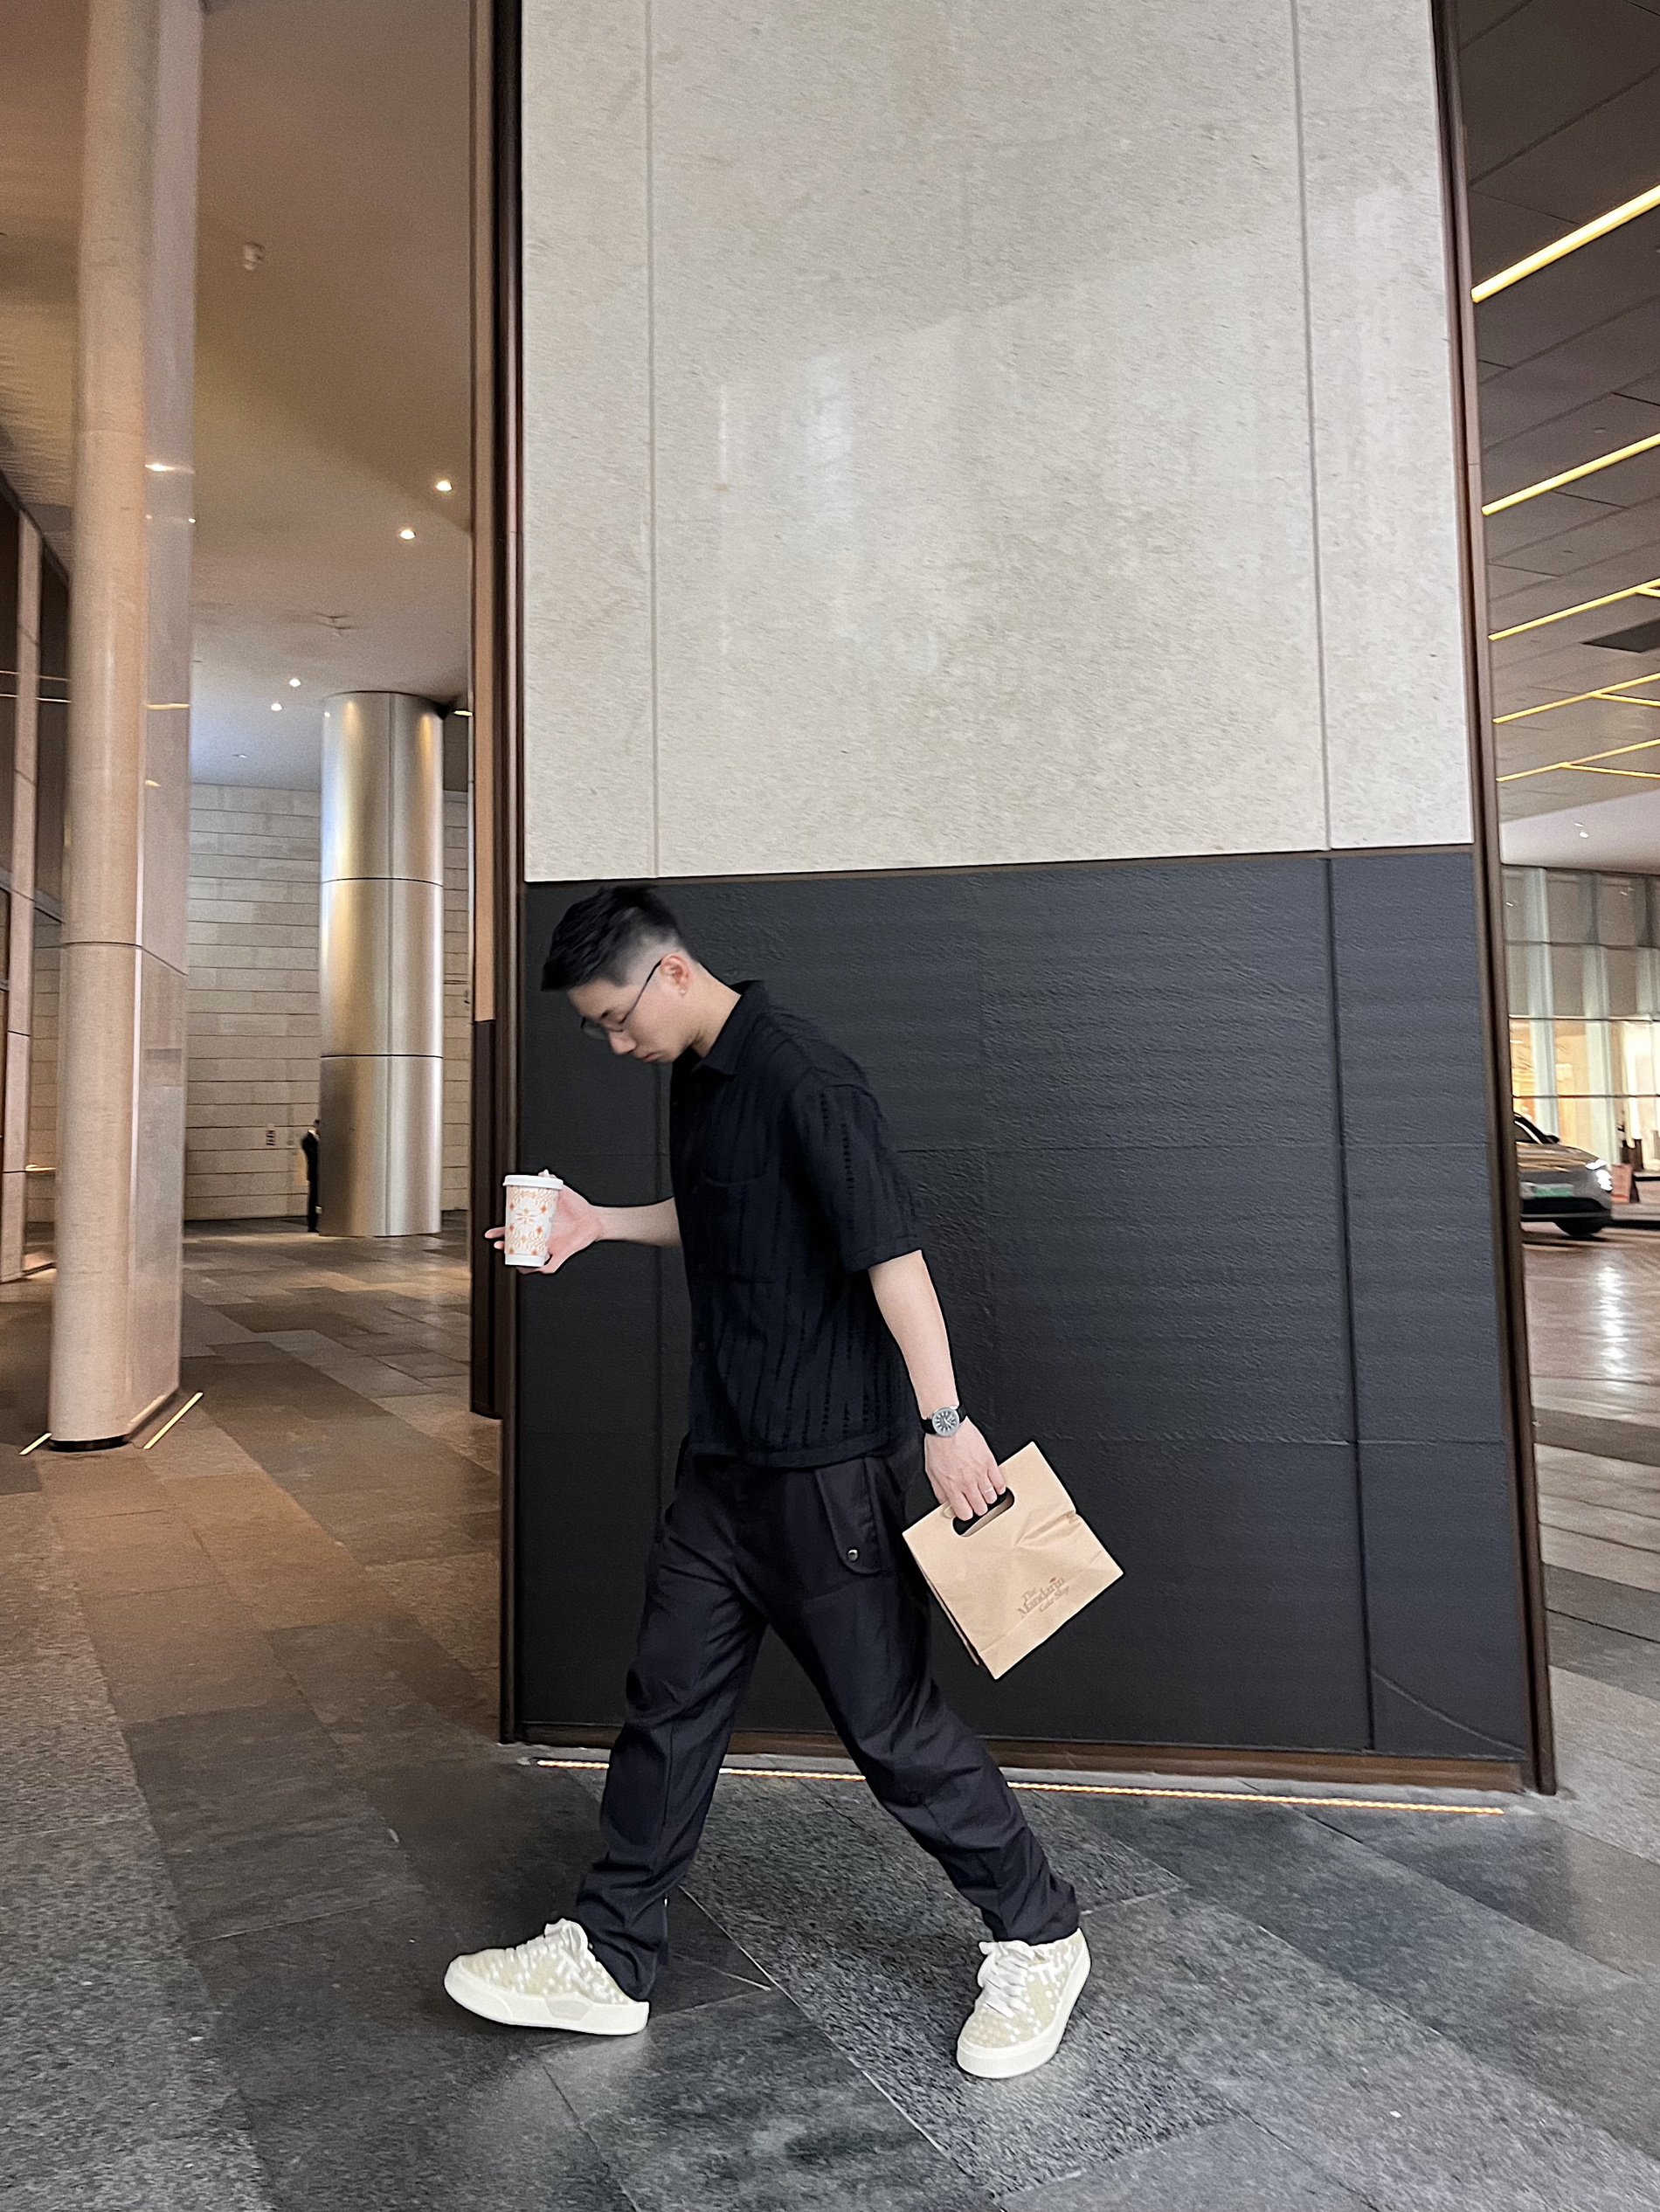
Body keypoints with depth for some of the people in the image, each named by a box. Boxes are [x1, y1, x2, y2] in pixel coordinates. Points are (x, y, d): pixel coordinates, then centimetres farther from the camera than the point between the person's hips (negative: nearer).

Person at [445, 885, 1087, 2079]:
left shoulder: (802, 1077, -18)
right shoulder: (696, 1080, 10)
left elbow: (890, 1244, -23)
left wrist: (943, 1418, -25)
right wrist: (602, 1224, 16)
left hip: (828, 1459, -9)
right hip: (725, 1454, 9)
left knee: (890, 1717, 3)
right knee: (672, 1697, 14)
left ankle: (1039, 1938, 24)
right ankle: (608, 1960, 29)